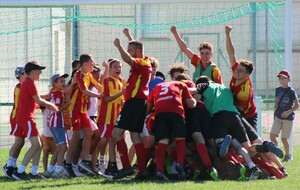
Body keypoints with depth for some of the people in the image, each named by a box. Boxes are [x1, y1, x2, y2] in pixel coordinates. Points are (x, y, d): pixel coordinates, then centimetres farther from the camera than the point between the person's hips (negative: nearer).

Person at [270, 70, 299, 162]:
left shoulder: (291, 91, -9)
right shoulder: (278, 90, 7)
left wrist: (289, 112, -21)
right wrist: (275, 114, 13)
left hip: (288, 117, -5)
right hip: (278, 117, 5)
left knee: (284, 138, -2)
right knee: (272, 135, -7)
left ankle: (288, 155, 17)